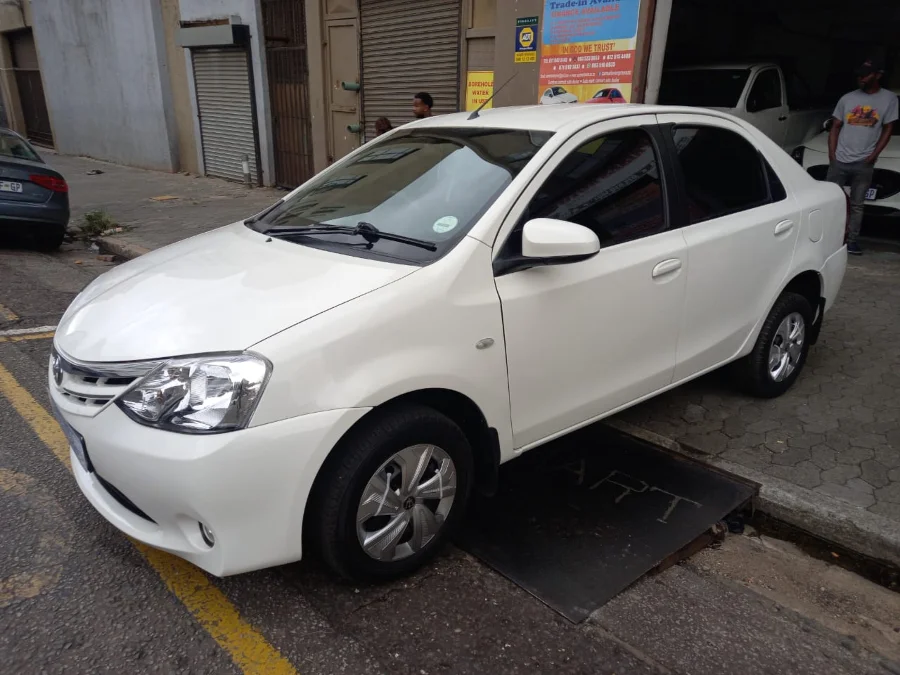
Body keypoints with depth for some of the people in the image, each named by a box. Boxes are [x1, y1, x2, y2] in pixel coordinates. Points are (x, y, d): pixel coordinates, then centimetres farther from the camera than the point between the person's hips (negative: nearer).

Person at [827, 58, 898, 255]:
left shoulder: (889, 99, 3)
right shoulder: (847, 98, 6)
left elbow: (887, 130, 4)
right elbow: (835, 127, 9)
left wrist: (873, 155, -6)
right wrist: (831, 154, -2)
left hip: (864, 164, -1)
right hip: (839, 161, 1)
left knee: (857, 205, 6)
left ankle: (852, 240, 11)